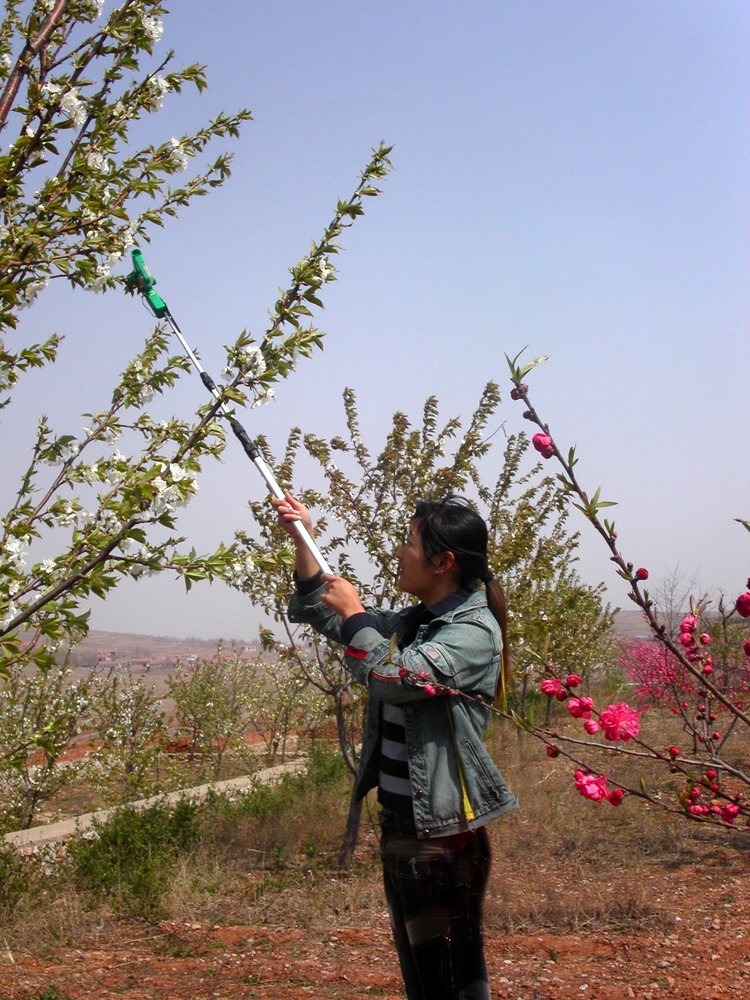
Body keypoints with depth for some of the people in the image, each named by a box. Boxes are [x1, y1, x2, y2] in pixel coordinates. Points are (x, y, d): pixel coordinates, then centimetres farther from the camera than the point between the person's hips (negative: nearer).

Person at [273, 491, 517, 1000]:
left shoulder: (474, 632, -14)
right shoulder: (413, 623, 9)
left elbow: (394, 676, -28)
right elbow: (324, 614, 22)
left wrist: (353, 612, -13)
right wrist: (302, 538, 13)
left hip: (444, 835, -8)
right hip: (399, 825, 9)